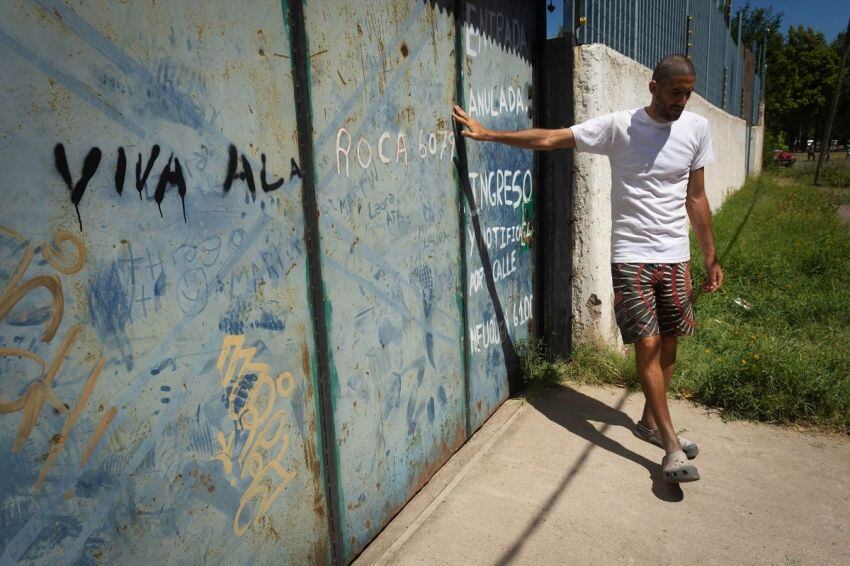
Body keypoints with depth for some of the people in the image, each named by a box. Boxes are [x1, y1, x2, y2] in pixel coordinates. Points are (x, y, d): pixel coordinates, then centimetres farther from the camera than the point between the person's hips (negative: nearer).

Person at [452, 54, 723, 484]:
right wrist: (488, 134, -11)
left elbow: (696, 199, 10)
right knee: (647, 345, -5)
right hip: (632, 257, -4)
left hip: (676, 256, 4)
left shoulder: (697, 129, 4)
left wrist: (711, 257, 11)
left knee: (669, 343, 10)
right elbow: (549, 139, -7)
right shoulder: (619, 126, -6)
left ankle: (650, 421, 31)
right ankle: (671, 445, 6)